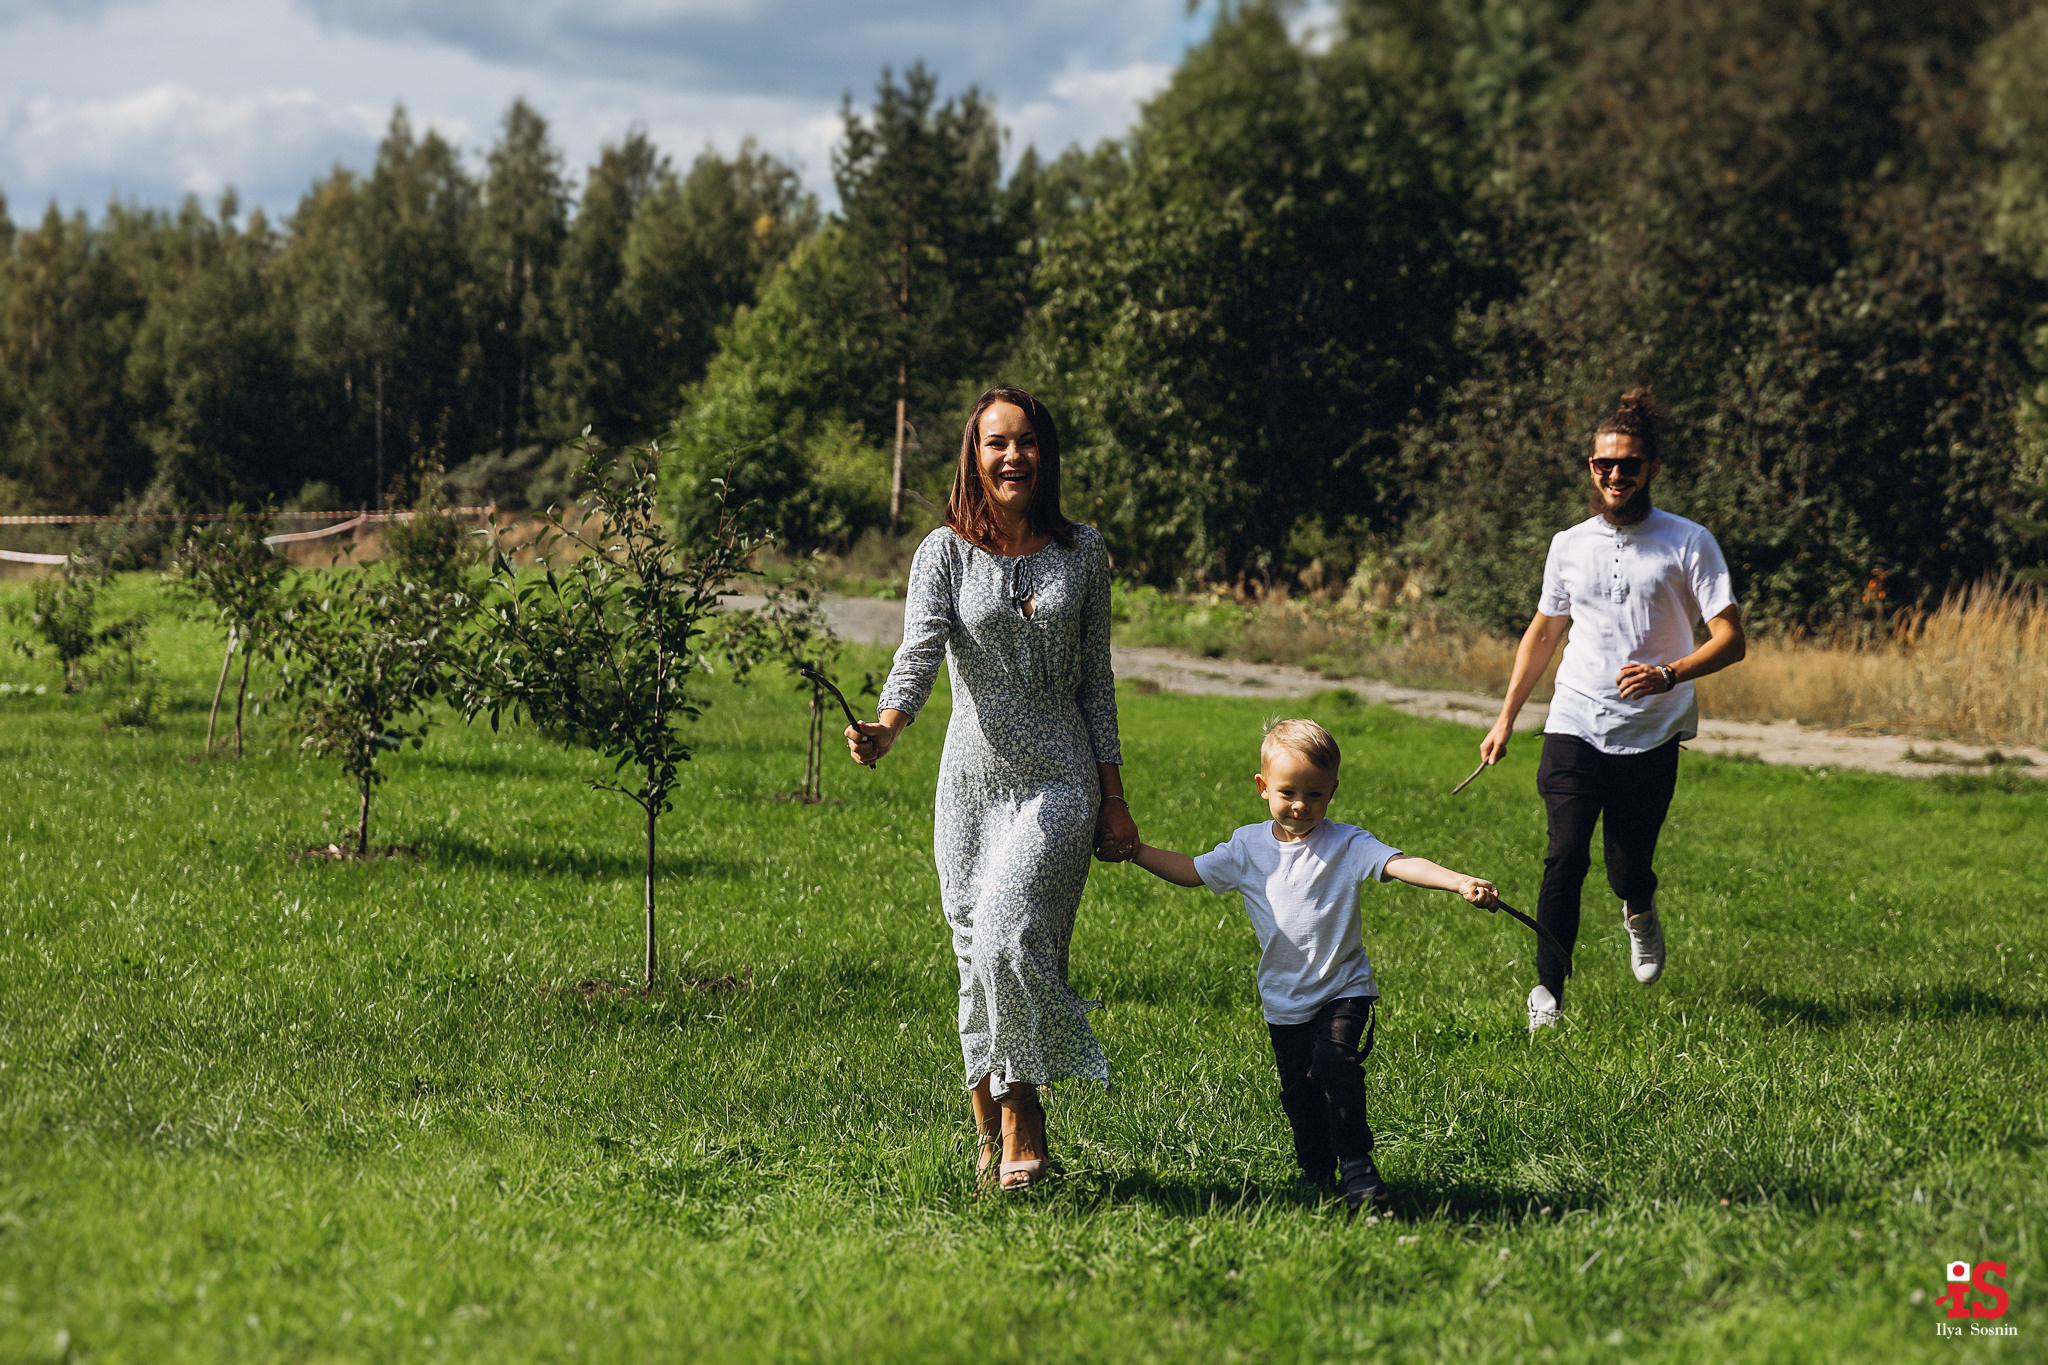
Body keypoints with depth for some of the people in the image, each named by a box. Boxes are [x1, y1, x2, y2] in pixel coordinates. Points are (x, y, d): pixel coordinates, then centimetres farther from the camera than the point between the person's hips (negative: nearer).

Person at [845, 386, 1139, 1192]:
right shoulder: (945, 552, 2)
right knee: (980, 960, 3)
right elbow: (920, 649, -14)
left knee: (1011, 932, -21)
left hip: (1060, 779, -1)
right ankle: (990, 1129, 15)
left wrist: (1114, 799, 8)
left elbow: (1095, 679, 10)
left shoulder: (1082, 552, 6)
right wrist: (886, 727, -35)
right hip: (972, 782, 1)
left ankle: (1022, 1112, -10)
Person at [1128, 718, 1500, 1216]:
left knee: (1335, 1063, -23)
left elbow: (1401, 864, -23)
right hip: (1284, 1000, 4)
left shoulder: (1346, 844, -9)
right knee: (1298, 1091, 7)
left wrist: (1460, 882, -38)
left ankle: (1356, 1165, -14)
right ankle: (1316, 1172, 23)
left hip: (1342, 988, -4)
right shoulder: (1249, 847, 2)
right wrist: (1134, 849, 10)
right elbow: (1191, 871, 15)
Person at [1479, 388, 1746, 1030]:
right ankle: (1547, 991, -5)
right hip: (1574, 728, 2)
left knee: (1629, 873, 0)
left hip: (1652, 736, -2)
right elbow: (1543, 632, 22)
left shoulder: (1689, 543, -2)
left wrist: (1669, 674, -24)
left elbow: (1730, 639, -7)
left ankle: (1640, 911, 37)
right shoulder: (1569, 545, 9)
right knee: (1565, 859, -13)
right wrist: (1506, 718, 17)